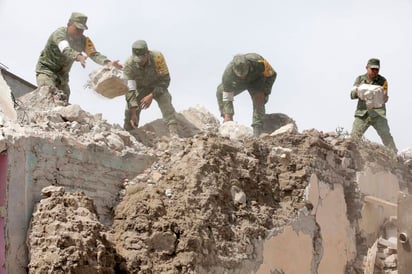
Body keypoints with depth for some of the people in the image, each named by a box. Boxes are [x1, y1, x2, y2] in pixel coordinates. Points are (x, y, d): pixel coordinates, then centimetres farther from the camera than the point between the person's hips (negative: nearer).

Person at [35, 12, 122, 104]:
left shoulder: (84, 40, -7)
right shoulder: (59, 33, -24)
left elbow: (94, 54, -20)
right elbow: (65, 50, -43)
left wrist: (108, 63, -41)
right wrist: (79, 57, -63)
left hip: (62, 73, 6)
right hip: (46, 69, -6)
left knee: (64, 102, 0)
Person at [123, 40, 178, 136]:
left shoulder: (157, 57, -34)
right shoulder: (129, 65, -31)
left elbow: (165, 80, -24)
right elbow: (129, 89, -30)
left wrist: (151, 96, -33)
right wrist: (133, 114, -35)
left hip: (158, 86, -1)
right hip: (140, 88, 2)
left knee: (166, 104, -26)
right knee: (129, 111, -11)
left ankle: (174, 134, -31)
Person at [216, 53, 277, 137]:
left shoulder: (258, 62, -42)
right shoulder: (228, 73, -39)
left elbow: (272, 75, -21)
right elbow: (227, 97, -31)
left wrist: (265, 92, -20)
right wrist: (227, 115, -38)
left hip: (256, 80, -3)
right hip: (238, 83, 3)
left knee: (259, 100, -27)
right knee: (220, 92, -8)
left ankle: (257, 132, -28)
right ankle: (228, 123, 1)